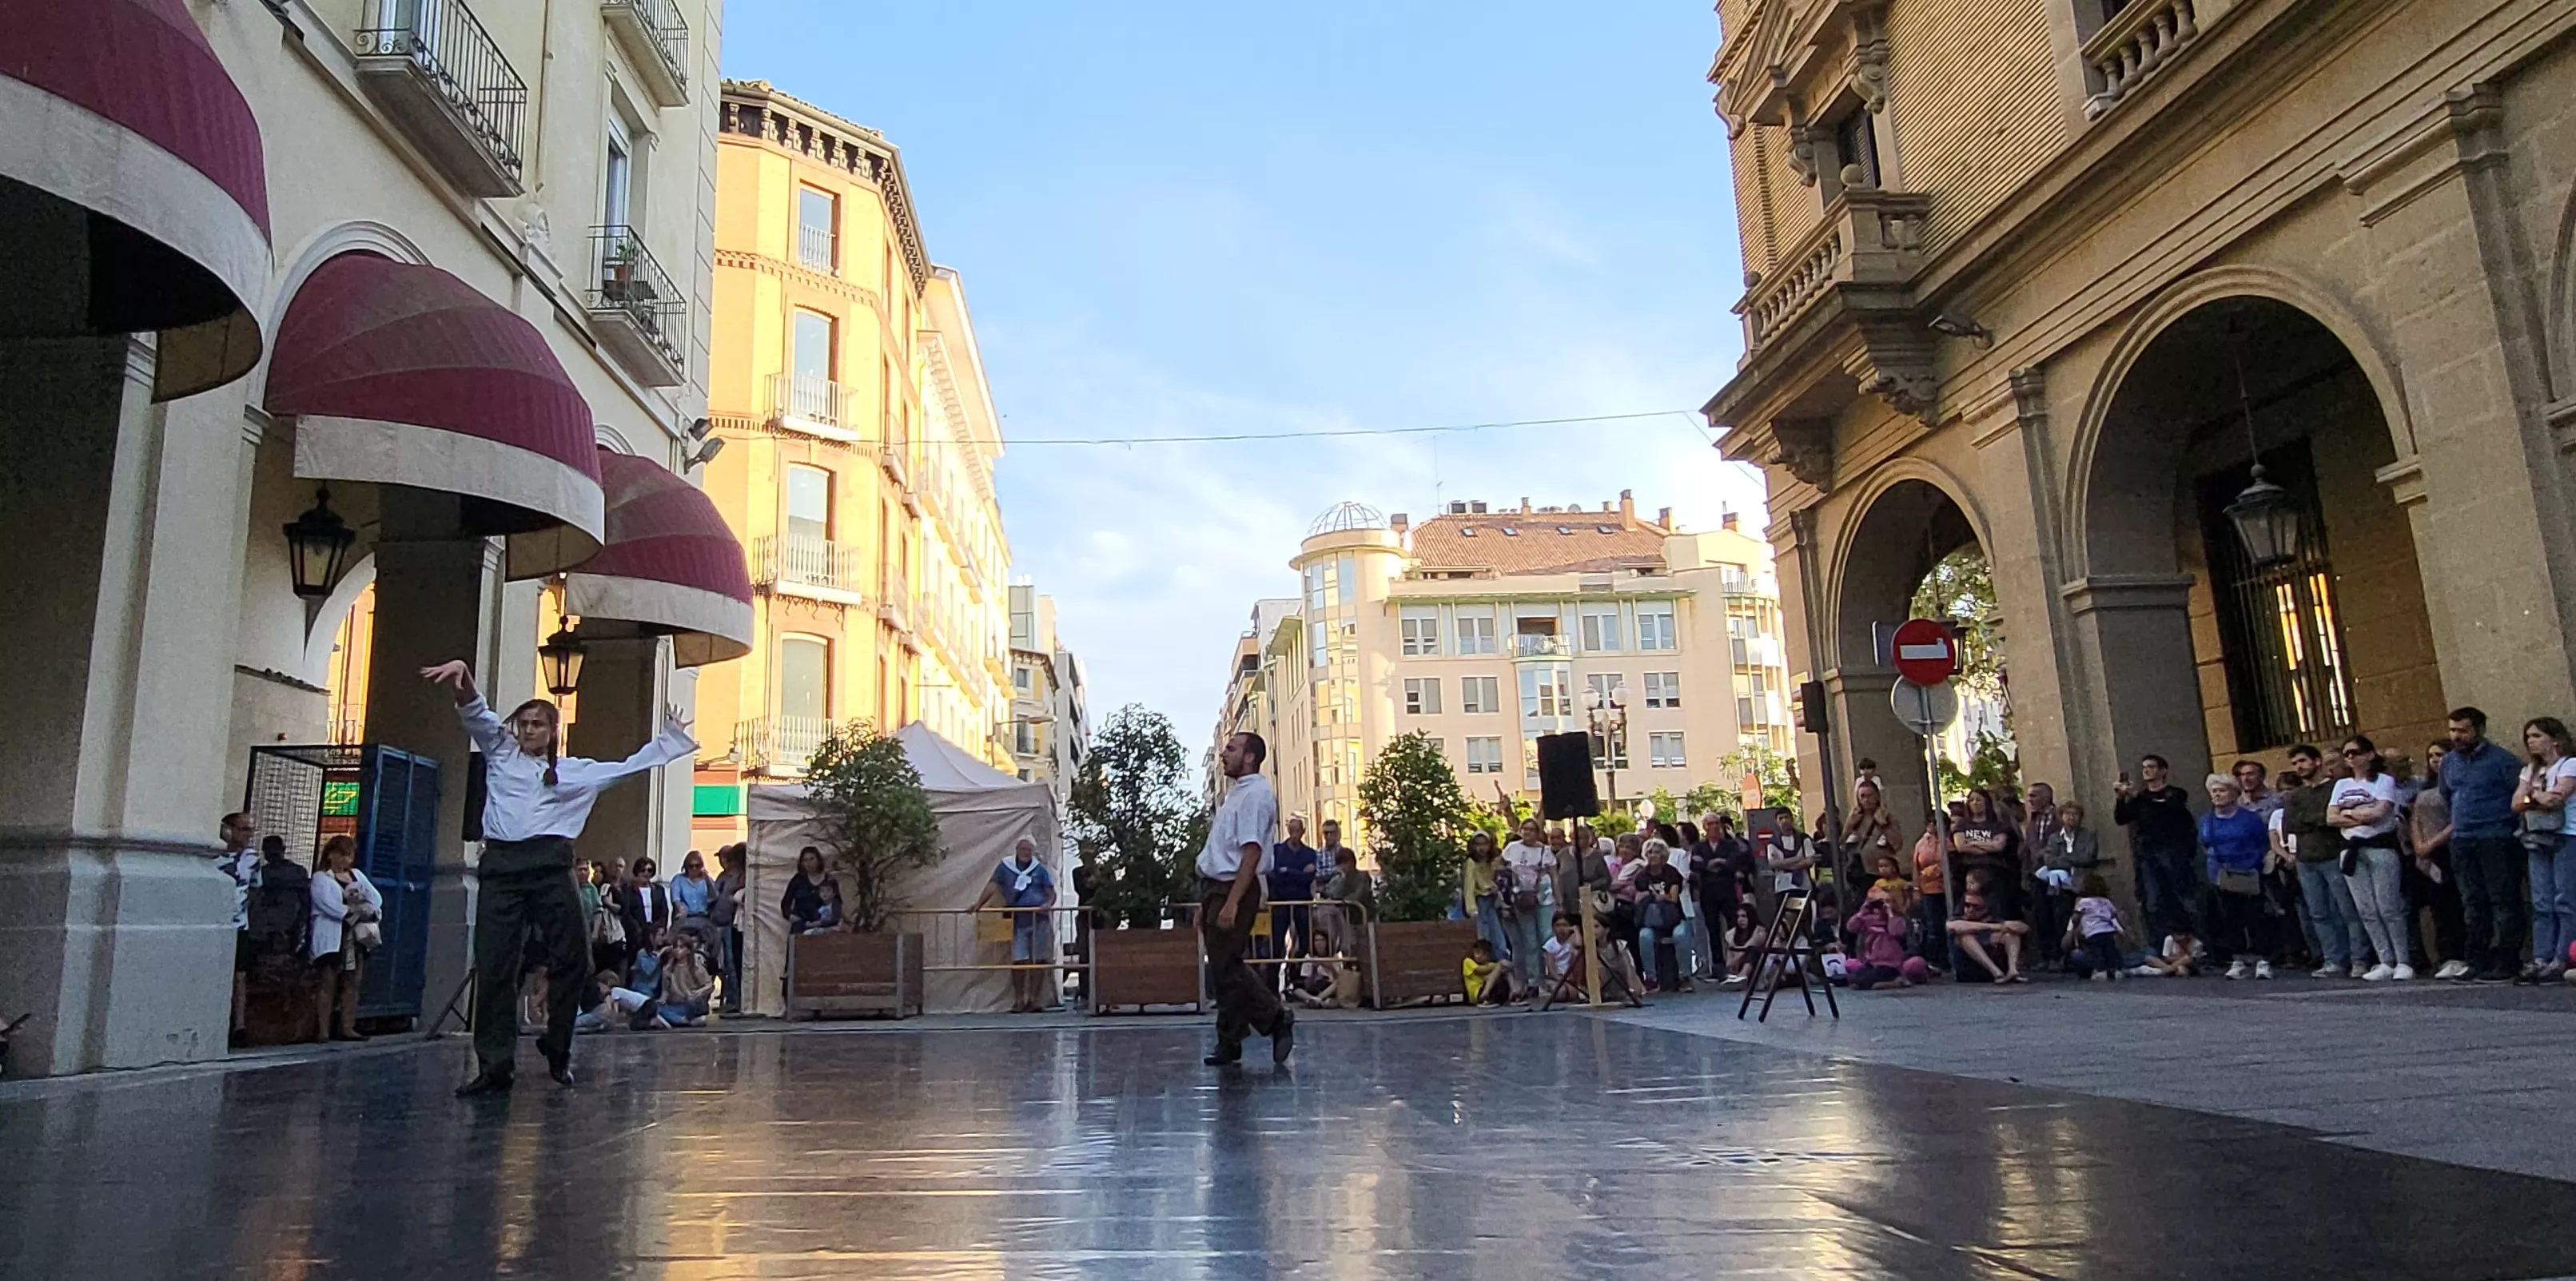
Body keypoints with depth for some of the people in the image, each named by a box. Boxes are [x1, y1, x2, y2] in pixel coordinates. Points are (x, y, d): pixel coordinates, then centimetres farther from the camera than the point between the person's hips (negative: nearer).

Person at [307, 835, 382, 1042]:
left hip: (356, 938, 6)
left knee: (352, 984, 4)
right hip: (332, 939, -6)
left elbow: (376, 899, 9)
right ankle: (322, 1031, -5)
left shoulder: (357, 876, 18)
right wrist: (358, 910, -9)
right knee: (328, 984, -6)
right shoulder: (321, 879, 0)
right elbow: (330, 906, -15)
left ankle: (347, 1028, 8)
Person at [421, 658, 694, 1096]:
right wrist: (462, 679, -16)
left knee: (572, 960, -4)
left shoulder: (576, 770, 20)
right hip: (502, 864, -1)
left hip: (550, 865, 1)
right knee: (493, 966, -5)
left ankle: (557, 1051, 13)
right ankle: (495, 1065, -4)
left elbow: (630, 766, 26)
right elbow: (476, 713, 3)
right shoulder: (499, 751, 18)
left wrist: (670, 737, 25)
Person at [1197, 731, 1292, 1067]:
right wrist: (1206, 903, 21)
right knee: (1222, 968, 10)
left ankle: (1276, 1018, 4)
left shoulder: (1255, 793, -12)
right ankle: (1229, 1045, 15)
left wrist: (1231, 902, -26)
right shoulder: (1235, 793, 18)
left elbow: (1252, 852, -21)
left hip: (1235, 888, -10)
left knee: (1226, 968, -9)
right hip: (1215, 887, 10)